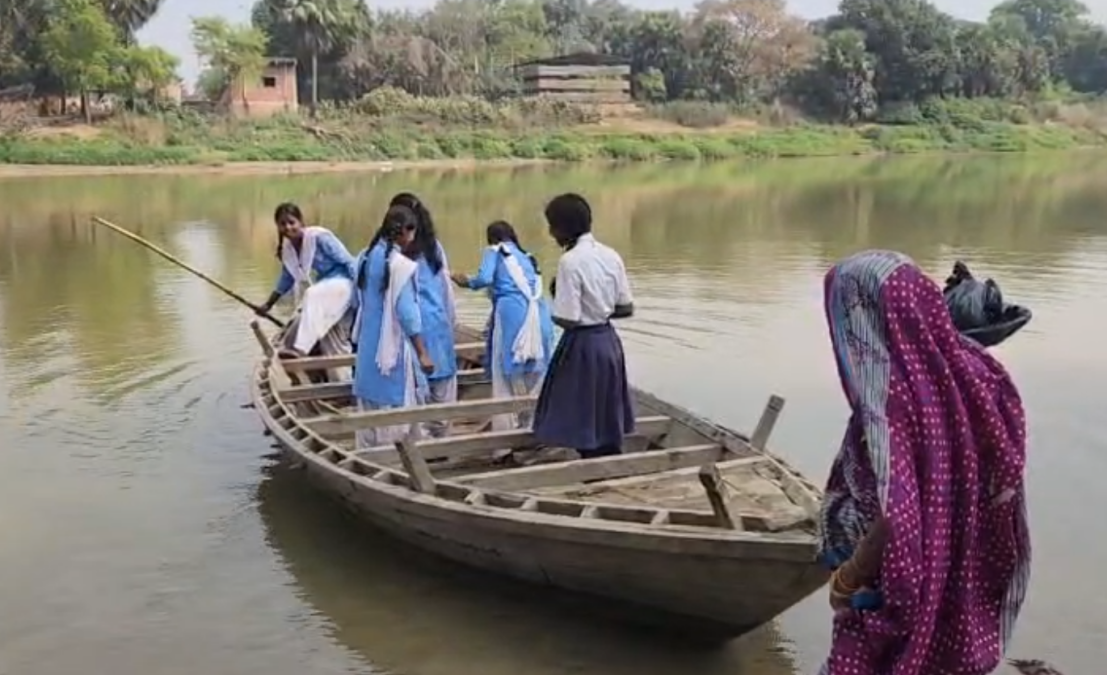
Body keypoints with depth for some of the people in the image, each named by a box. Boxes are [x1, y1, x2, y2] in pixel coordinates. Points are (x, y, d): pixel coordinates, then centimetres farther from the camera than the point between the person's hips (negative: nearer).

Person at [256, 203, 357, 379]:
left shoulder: (319, 237, -19)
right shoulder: (287, 249, 3)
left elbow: (348, 262, -18)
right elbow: (287, 279, 19)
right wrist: (268, 304, 19)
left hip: (343, 283, -9)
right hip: (325, 288, 9)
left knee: (313, 295, -38)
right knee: (332, 344, 8)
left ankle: (300, 348, -43)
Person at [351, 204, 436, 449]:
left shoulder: (366, 257, 5)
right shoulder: (401, 264, -18)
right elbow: (407, 312, -19)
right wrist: (422, 353, -14)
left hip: (368, 345, 8)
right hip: (393, 347, -8)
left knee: (371, 409, 15)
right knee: (398, 409, -1)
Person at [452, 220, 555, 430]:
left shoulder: (495, 250, 13)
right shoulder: (526, 256, 29)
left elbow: (485, 278, -3)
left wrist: (467, 282, 16)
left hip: (512, 312, -5)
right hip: (538, 313, 5)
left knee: (506, 375, 1)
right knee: (534, 374, 10)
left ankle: (505, 430, 1)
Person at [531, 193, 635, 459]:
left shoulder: (570, 261, -18)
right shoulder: (611, 255, 3)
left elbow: (568, 319, -20)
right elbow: (626, 308, 7)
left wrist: (554, 311, 0)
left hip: (582, 346, -7)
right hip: (609, 341, 7)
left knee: (585, 424, 5)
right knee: (607, 422, 18)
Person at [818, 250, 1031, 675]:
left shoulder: (891, 395, -28)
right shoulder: (972, 371, -5)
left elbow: (896, 519, -30)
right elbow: (1002, 479, 5)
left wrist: (846, 578, -14)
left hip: (905, 593, -7)